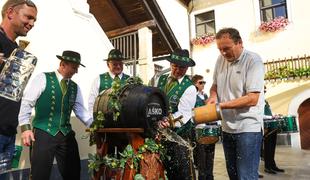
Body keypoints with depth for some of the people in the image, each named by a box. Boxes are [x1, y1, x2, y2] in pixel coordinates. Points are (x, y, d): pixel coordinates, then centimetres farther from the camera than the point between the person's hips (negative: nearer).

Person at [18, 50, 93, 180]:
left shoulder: (75, 87, 9)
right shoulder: (43, 78, -3)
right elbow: (26, 102, -5)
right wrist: (25, 127, -12)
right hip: (44, 133, -4)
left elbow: (80, 110, 5)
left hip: (67, 135, 5)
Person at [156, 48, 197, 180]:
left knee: (182, 169, 2)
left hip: (178, 132, -4)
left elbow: (183, 113, -17)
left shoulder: (189, 88, -10)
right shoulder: (161, 79, 6)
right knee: (166, 165, 17)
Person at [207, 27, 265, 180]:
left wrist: (221, 105, -20)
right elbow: (215, 85, 19)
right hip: (227, 127, 6)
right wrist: (213, 96, -4)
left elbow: (252, 99, -19)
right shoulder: (221, 60, 6)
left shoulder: (253, 60, -13)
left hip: (247, 128, -6)